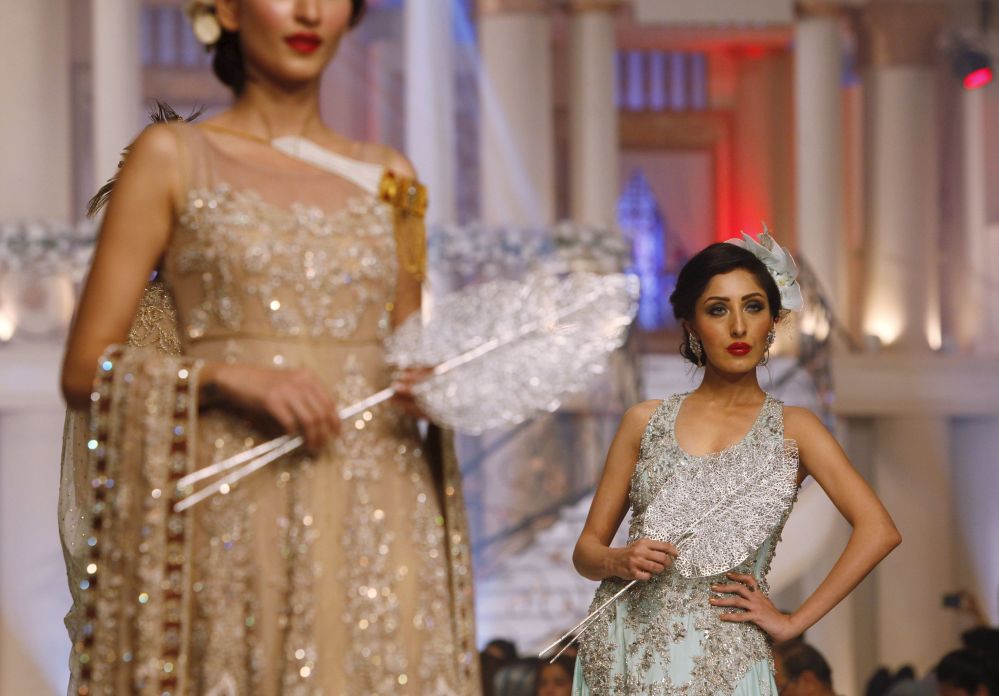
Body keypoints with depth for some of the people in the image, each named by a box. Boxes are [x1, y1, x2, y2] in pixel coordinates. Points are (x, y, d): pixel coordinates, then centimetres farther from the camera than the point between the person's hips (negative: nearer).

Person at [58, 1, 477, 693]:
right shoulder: (171, 158, 5)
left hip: (373, 515, 3)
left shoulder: (388, 179, 15)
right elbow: (84, 370, 0)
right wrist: (227, 377, -14)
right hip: (229, 518, -3)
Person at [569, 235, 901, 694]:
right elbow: (586, 550, 10)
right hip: (622, 651, 2)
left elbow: (878, 531, -10)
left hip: (721, 659, -2)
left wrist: (794, 622, -11)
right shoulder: (646, 422, 8)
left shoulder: (791, 430, 2)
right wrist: (620, 561, -12)